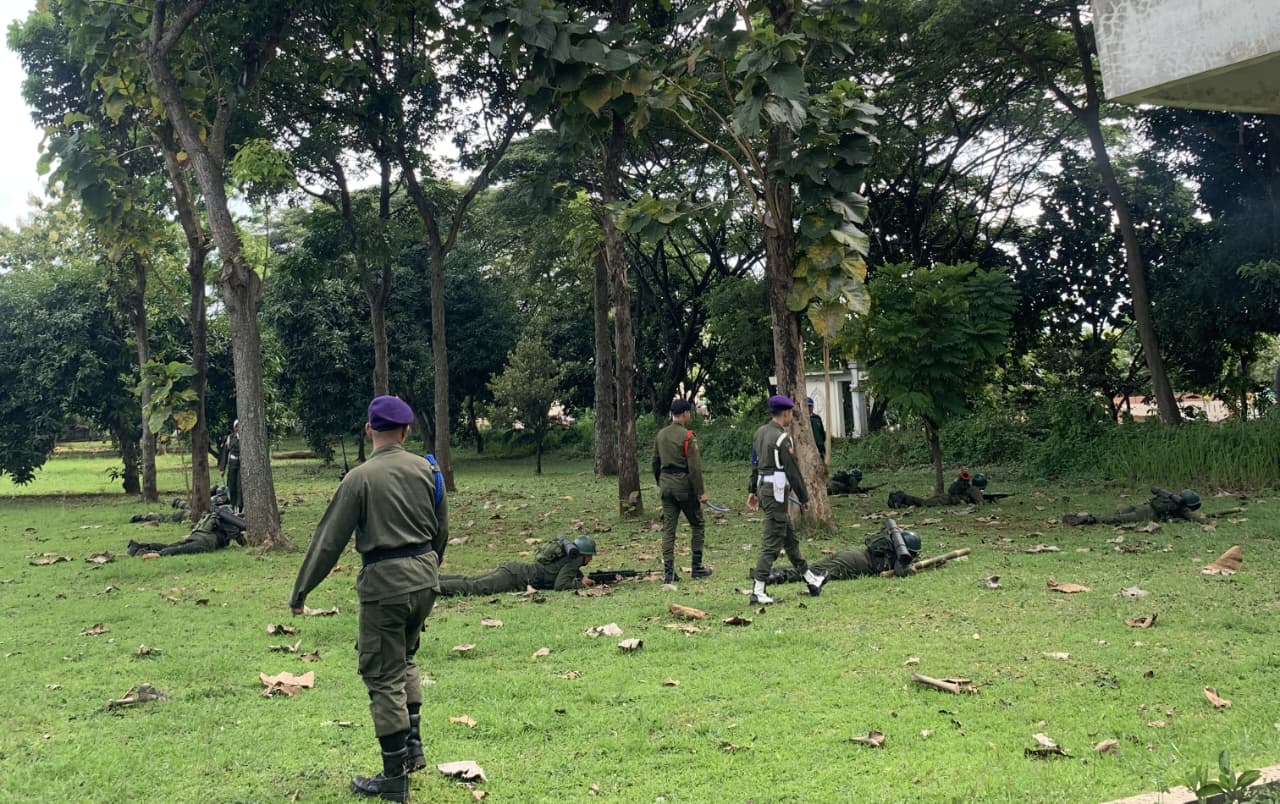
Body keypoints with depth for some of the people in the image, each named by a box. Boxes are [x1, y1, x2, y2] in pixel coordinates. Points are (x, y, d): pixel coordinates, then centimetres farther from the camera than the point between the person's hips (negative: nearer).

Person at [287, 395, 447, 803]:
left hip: (384, 583, -6)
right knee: (404, 660, 26)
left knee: (383, 677, 3)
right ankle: (412, 745, 22)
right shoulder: (426, 470, 3)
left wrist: (300, 592, 1)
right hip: (424, 579, 6)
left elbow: (329, 540, -8)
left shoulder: (360, 477, -11)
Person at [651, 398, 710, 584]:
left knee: (668, 528, 5)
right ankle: (697, 567, 14)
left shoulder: (660, 435, 8)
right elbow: (694, 467, -16)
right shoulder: (687, 436, -13)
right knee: (698, 525, 11)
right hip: (684, 485, -6)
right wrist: (700, 491, -12)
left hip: (666, 486, 6)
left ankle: (668, 572, 1)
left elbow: (655, 462, 16)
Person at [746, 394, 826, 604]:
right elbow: (792, 471, -14)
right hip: (776, 492, -10)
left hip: (763, 488, 10)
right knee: (772, 542, -7)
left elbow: (755, 463, 16)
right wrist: (804, 498, -5)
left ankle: (810, 579, 29)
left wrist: (752, 490, 22)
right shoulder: (782, 438, -16)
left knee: (790, 537, 18)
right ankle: (758, 591, -7)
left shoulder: (760, 432, 10)